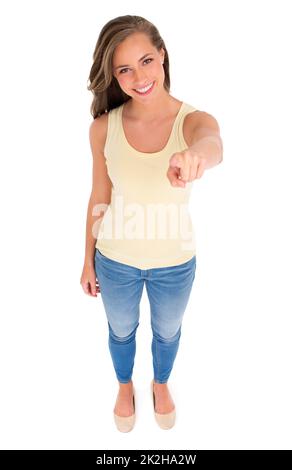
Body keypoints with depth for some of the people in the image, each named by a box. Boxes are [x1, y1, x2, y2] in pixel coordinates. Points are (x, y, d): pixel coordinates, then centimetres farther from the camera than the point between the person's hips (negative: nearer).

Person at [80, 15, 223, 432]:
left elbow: (213, 144, -43)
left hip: (175, 264, 0)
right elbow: (99, 199, -5)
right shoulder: (103, 128, -14)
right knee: (121, 331, 26)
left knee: (167, 332, 26)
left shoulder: (194, 120, -18)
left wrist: (197, 156, -68)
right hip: (116, 261, 1)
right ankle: (126, 386, 61)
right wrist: (89, 261, 4)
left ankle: (161, 383, 62)